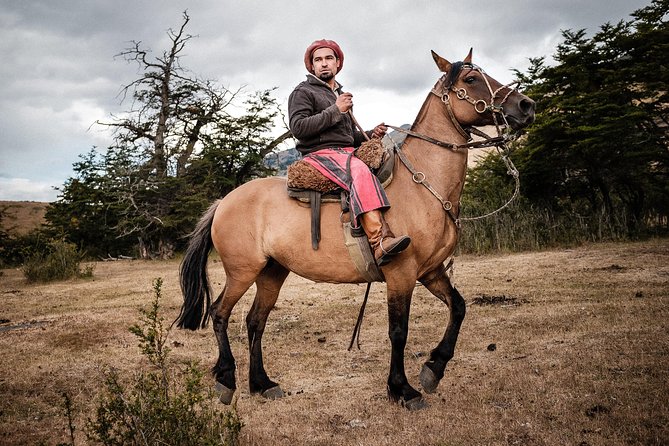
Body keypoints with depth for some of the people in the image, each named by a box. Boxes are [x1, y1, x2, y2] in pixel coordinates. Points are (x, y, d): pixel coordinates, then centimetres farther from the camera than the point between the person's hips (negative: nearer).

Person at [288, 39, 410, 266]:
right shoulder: (303, 92, 5)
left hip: (348, 153, 9)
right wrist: (335, 111, -13)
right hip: (320, 154, -9)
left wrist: (370, 135, 11)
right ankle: (381, 243, -50)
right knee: (361, 172, -36)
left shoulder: (341, 95, 30)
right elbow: (298, 127, -11)